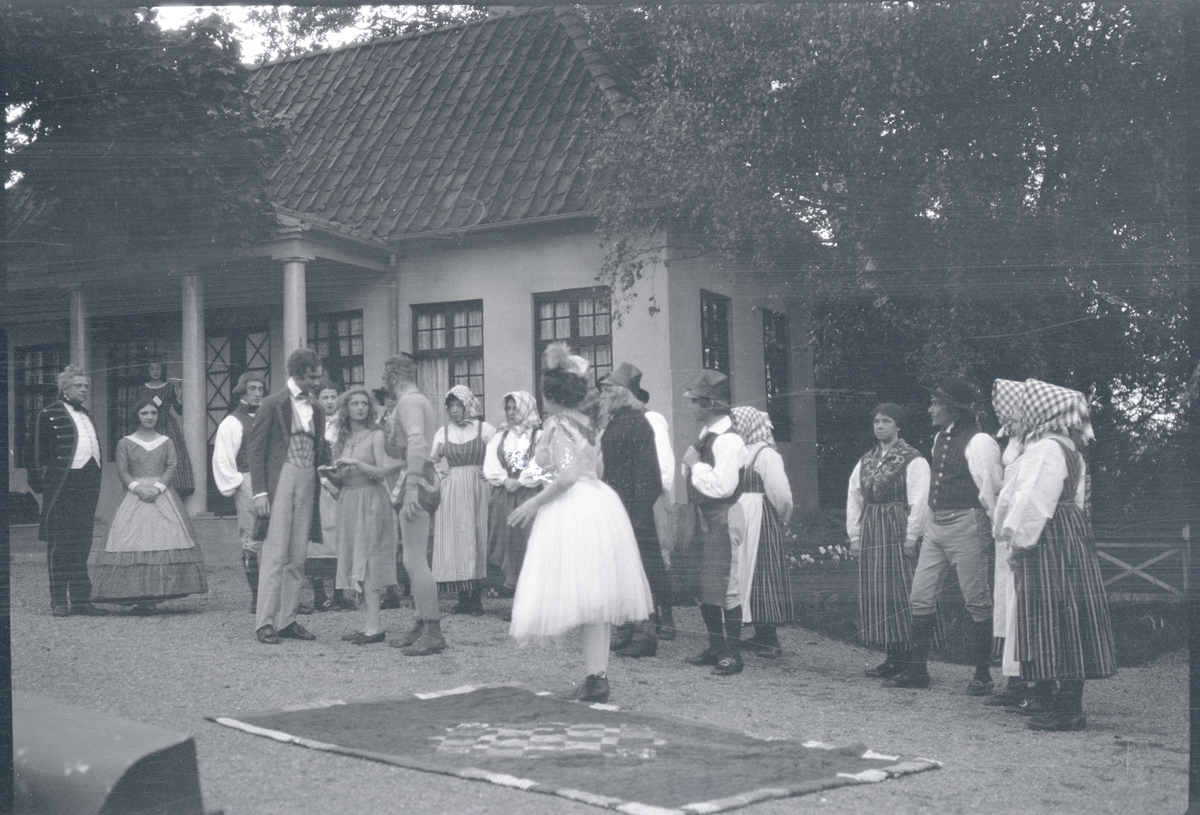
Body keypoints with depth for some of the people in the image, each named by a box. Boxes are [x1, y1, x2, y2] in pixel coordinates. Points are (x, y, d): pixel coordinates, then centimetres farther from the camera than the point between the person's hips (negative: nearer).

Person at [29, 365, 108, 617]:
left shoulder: (86, 416, 20)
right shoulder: (49, 414, -1)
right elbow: (41, 453, -4)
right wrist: (44, 481, -10)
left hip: (88, 485, 7)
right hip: (62, 485, -7)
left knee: (82, 544, 8)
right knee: (60, 543, -2)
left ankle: (80, 599, 11)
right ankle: (59, 601, 2)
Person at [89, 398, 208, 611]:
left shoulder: (166, 442, 12)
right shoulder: (125, 443, 8)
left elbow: (172, 467, 3)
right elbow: (122, 471, 2)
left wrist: (158, 487, -11)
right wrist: (138, 488, -12)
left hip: (162, 495, 1)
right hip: (134, 496, -1)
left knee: (165, 536, -11)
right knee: (131, 539, -11)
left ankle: (155, 594, -11)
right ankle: (134, 592, -12)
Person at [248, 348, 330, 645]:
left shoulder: (316, 410, 15)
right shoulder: (274, 404, -3)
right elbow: (256, 449, -5)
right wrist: (259, 492, -13)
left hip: (307, 484, 6)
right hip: (281, 480, -6)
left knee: (297, 556, 7)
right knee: (275, 552, -8)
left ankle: (287, 620, 12)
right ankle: (265, 622, -5)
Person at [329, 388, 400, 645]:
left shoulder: (376, 435, -3)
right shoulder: (342, 440, 13)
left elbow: (383, 472, -11)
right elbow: (339, 480, 15)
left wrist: (357, 463, -20)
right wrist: (331, 475, -5)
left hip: (371, 501, -6)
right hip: (348, 503, 6)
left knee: (366, 563, -11)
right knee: (356, 564, 4)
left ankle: (375, 626, -11)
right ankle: (370, 622, 7)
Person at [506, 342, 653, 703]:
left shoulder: (557, 424, -11)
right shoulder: (585, 422, 13)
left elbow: (568, 474, -21)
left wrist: (534, 503, -13)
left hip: (573, 509, -8)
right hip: (600, 502, 8)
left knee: (582, 597, -6)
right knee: (595, 598, 10)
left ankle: (595, 679, -7)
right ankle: (600, 675, 11)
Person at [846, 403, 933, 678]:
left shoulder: (913, 460, -5)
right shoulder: (866, 461, 14)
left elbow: (919, 502, -10)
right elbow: (854, 499, 15)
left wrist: (911, 537, -14)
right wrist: (854, 536, 9)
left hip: (898, 533, -7)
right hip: (870, 533, 7)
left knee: (900, 592, -6)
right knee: (875, 593, 6)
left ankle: (907, 658, -1)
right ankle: (892, 657, 13)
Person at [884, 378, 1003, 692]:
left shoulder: (978, 442, -13)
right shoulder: (940, 438, 13)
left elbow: (991, 489, -13)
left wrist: (997, 530, -11)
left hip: (966, 525, -9)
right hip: (935, 525, 9)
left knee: (977, 601, 1)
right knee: (921, 596, 7)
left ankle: (983, 674, 10)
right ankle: (917, 669, 14)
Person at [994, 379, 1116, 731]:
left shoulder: (1046, 448, -14)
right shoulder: (1069, 451, 18)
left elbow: (1035, 499, -19)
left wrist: (1017, 541, -14)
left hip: (1049, 542, -10)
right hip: (1072, 533, 10)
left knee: (1054, 619, -9)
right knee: (1070, 618, 9)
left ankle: (1067, 709, -8)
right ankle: (1070, 702, 13)